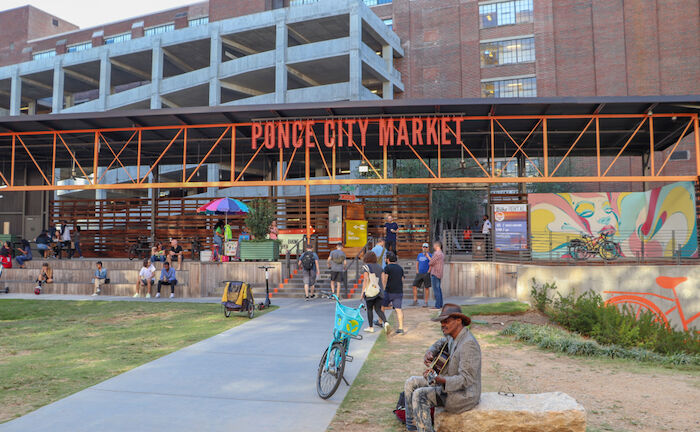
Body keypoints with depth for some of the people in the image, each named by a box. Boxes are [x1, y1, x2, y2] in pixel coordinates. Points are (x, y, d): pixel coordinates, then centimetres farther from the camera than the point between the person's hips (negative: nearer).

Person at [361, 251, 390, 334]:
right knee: (378, 310, 8)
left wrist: (363, 292, -11)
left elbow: (366, 279, -15)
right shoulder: (379, 267, 10)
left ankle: (371, 327, 19)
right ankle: (385, 323, -14)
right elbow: (381, 280, 10)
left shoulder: (366, 267, -7)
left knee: (369, 309, 12)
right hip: (379, 291, 5)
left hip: (370, 292, -4)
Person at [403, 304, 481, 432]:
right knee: (411, 383, 2)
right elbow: (441, 343, 28)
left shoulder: (468, 344, -25)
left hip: (464, 394, -10)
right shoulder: (454, 336, 4)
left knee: (420, 395, -24)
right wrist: (430, 352, 5)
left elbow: (466, 379, -30)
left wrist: (439, 379, -42)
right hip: (450, 384, 10)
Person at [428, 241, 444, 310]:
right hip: (439, 274, 10)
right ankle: (440, 304, 15)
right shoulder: (442, 254, 15)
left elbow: (431, 262, -16)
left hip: (435, 274, -10)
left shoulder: (437, 253, -15)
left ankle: (437, 305, -8)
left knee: (436, 289, -8)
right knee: (438, 289, 13)